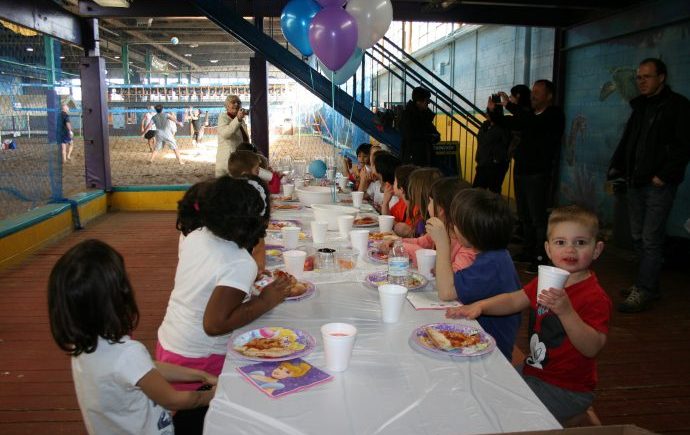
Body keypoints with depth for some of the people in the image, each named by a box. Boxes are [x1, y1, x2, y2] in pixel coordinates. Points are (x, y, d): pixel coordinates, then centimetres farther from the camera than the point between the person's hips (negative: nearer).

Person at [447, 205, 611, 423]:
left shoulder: (595, 298, -21)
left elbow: (592, 348, -30)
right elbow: (514, 300, 7)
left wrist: (566, 311, -43)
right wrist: (479, 306, -8)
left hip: (566, 390, -7)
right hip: (533, 371, 7)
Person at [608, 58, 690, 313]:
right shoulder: (640, 106, 17)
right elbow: (626, 141, 21)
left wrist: (664, 175, -16)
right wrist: (616, 168, 9)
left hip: (659, 184, -7)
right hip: (636, 182, 7)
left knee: (650, 239, -7)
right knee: (639, 237, 11)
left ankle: (643, 292, -2)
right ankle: (649, 286, 22)